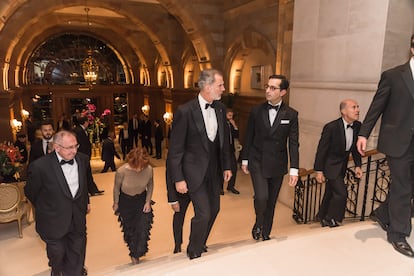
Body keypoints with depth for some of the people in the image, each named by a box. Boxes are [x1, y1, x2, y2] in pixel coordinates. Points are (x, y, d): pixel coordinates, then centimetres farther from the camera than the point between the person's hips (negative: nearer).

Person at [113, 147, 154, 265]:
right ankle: (134, 252, 39)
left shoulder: (149, 169, -26)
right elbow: (116, 188, -10)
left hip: (142, 199, 1)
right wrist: (116, 203, 3)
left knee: (143, 227, -6)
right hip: (125, 200, -1)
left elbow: (150, 185, -5)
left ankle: (136, 254, 19)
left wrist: (148, 202, -6)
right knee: (129, 228, 11)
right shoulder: (121, 171, -30)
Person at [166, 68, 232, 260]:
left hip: (214, 170, 7)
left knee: (214, 209, 16)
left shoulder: (220, 108, 1)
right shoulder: (185, 111, -19)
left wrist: (226, 166, 10)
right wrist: (178, 179, -15)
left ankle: (200, 245, 41)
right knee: (203, 213, -6)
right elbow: (175, 149, -15)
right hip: (195, 170, -7)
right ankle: (194, 253, 22)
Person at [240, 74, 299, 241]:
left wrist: (294, 169, -9)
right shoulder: (256, 111, -1)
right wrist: (244, 160, 7)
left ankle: (265, 234, 33)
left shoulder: (291, 114, -3)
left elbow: (293, 143, -4)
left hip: (277, 165, 1)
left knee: (271, 202, 11)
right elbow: (248, 137, 5)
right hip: (257, 162, -1)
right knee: (261, 197, -17)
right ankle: (258, 223, 16)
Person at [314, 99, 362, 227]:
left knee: (330, 192, 18)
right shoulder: (331, 127, -25)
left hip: (342, 164, 6)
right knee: (341, 193, -12)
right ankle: (331, 220, 10)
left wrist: (358, 165, 1)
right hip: (330, 164, -6)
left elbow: (355, 147, 7)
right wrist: (319, 170, -16)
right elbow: (321, 149, -18)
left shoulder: (358, 126, -8)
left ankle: (323, 216, 37)